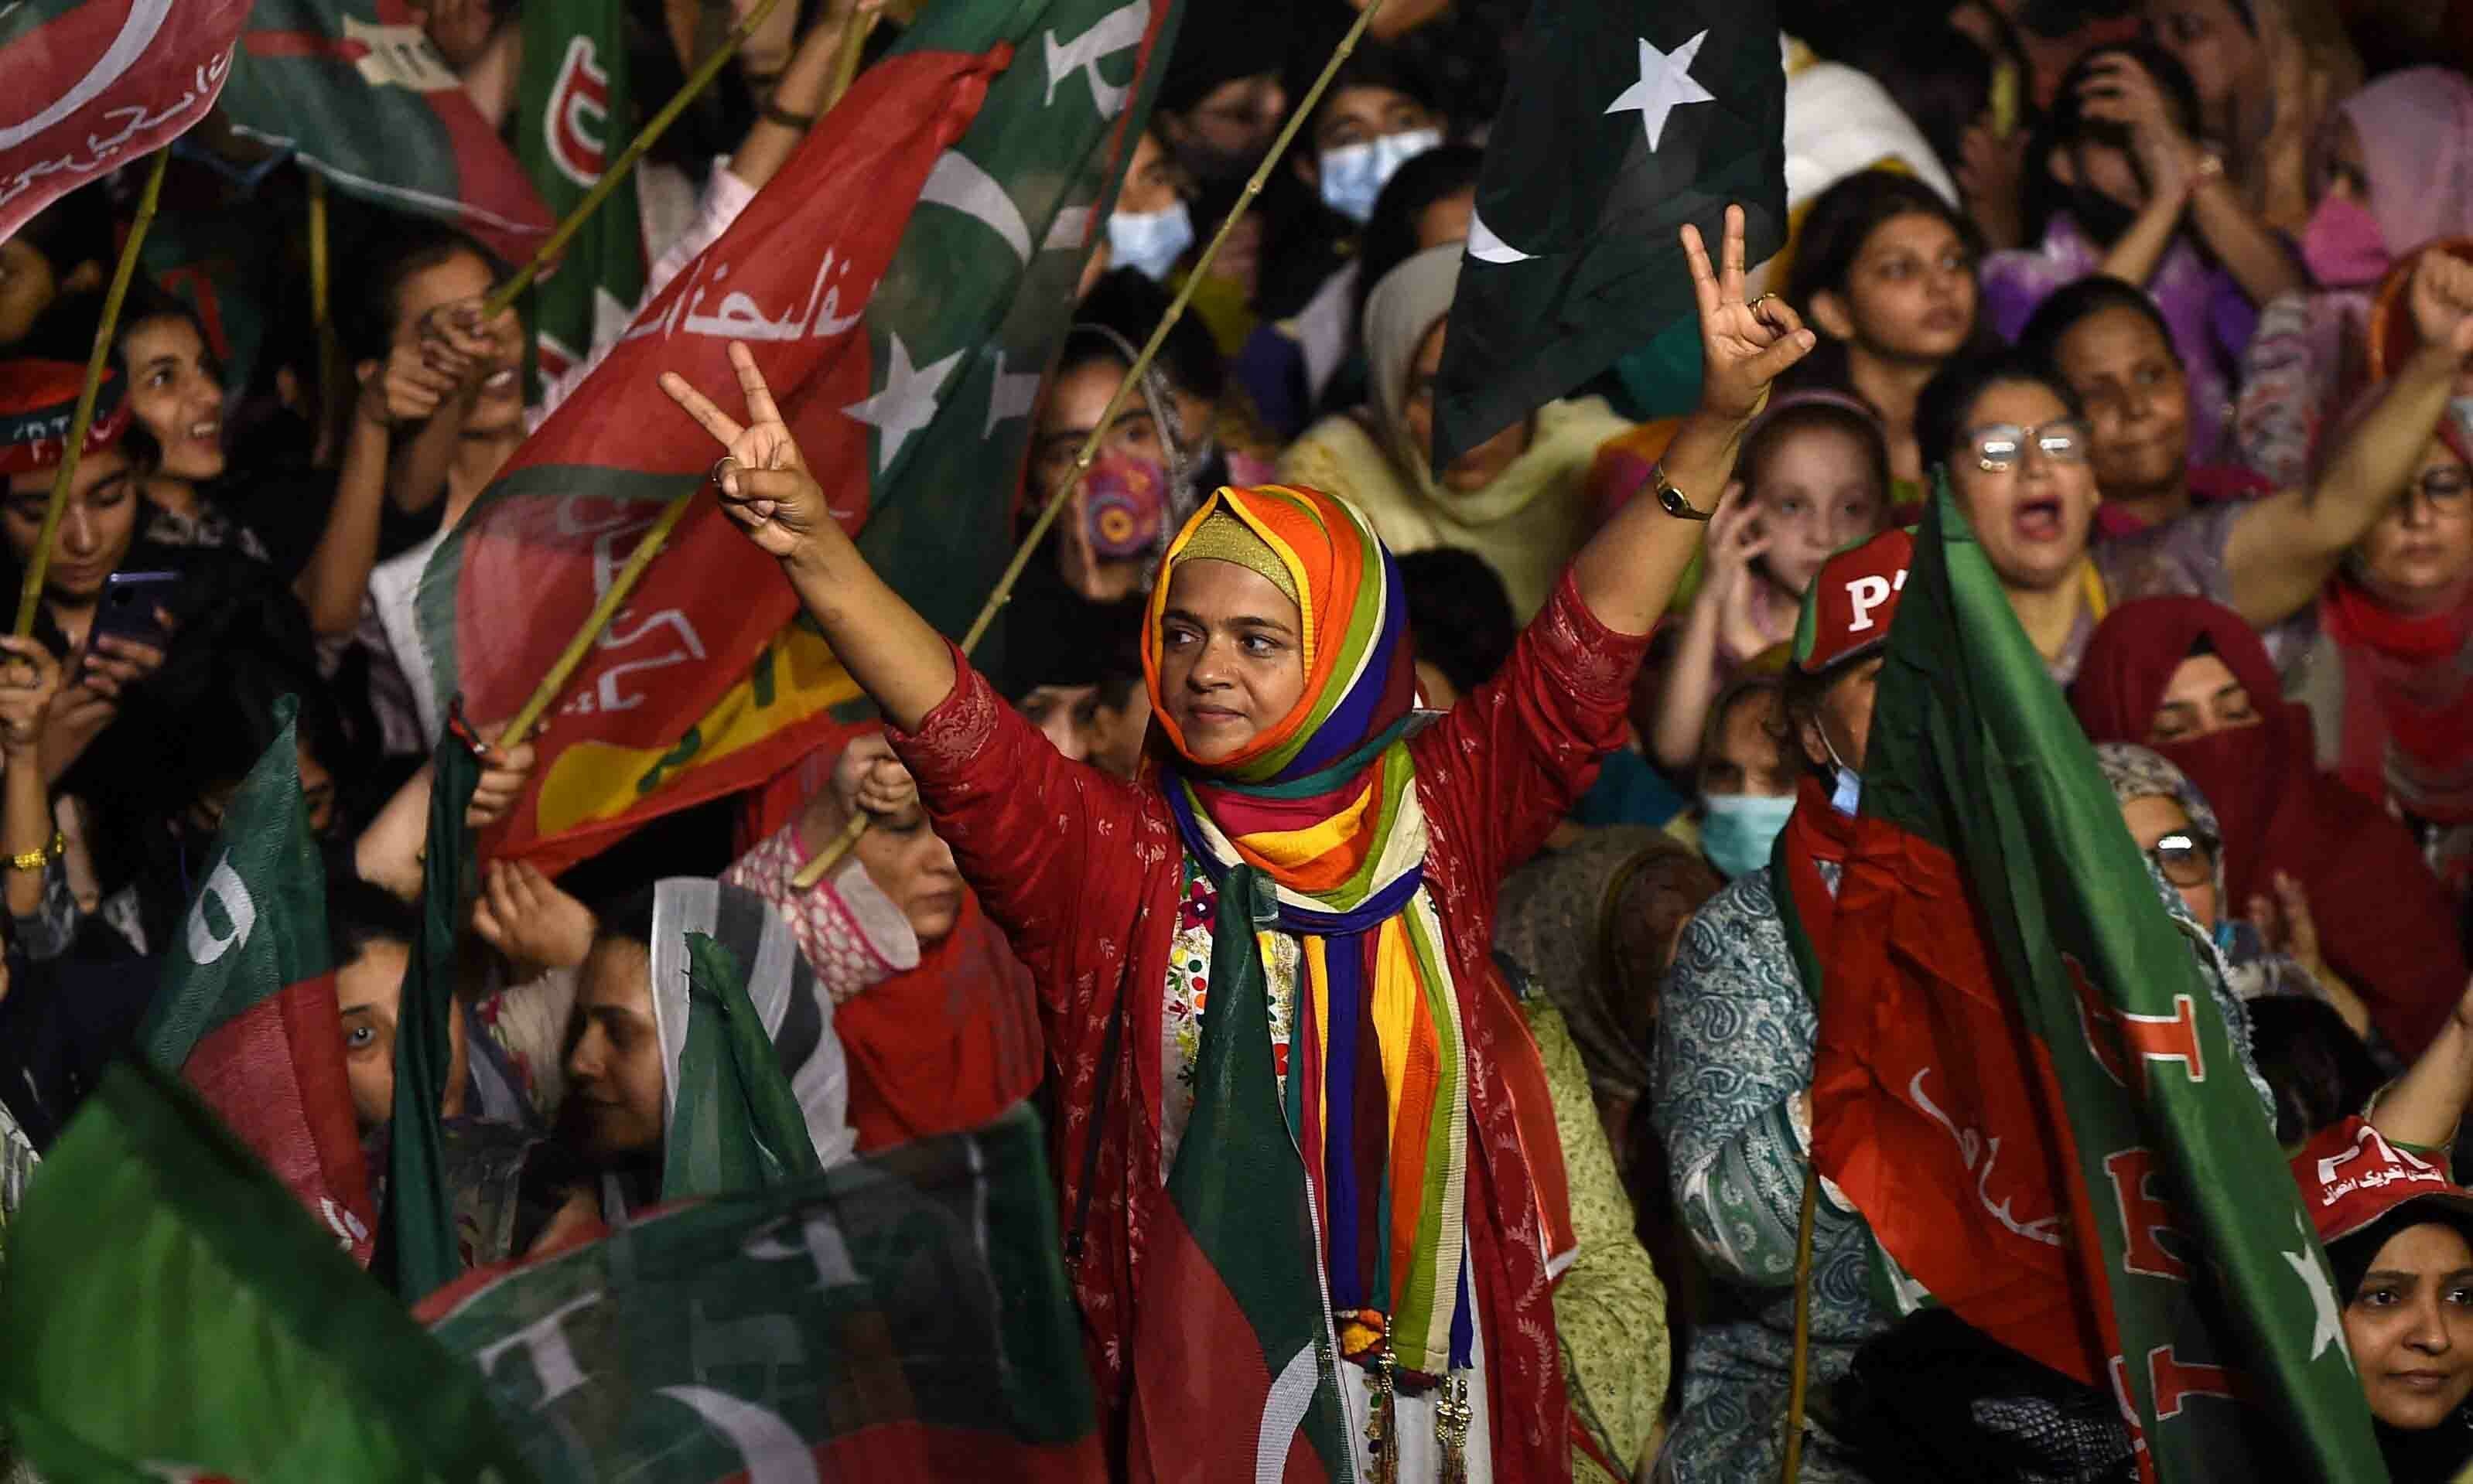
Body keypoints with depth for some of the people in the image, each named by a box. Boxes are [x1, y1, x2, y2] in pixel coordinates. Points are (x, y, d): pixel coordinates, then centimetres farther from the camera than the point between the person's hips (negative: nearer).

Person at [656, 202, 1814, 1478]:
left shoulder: (1435, 815, 3)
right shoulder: (1111, 852, -3)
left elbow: (1582, 653, -4)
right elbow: (956, 732, -17)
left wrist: (1716, 428, -14)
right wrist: (814, 550, -32)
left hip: (1445, 1364, 2)